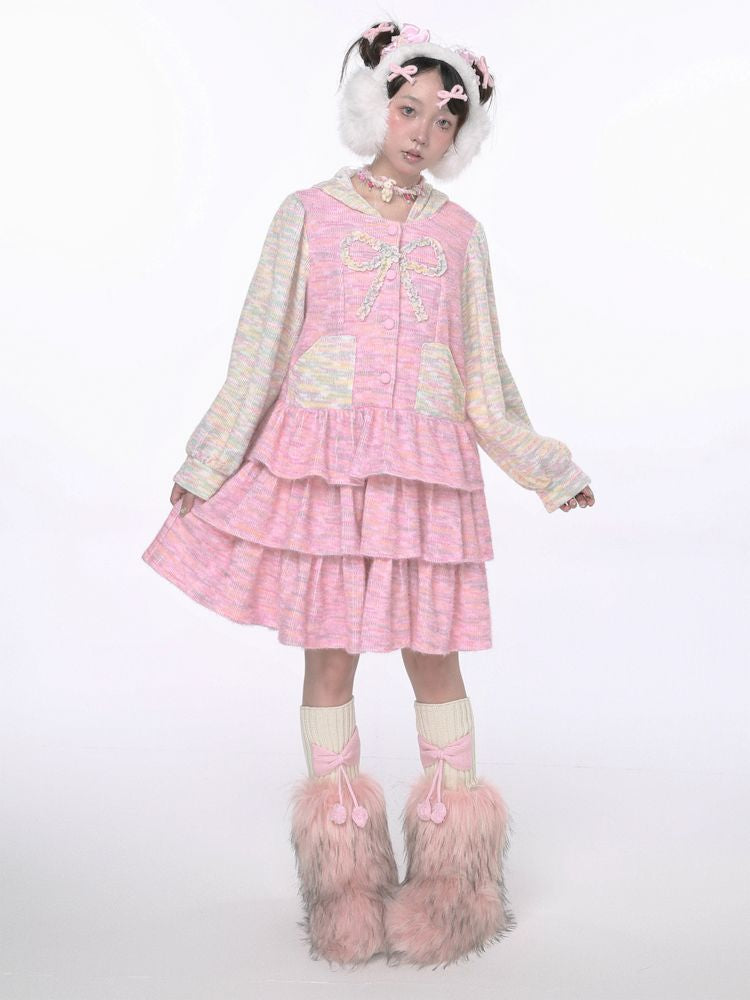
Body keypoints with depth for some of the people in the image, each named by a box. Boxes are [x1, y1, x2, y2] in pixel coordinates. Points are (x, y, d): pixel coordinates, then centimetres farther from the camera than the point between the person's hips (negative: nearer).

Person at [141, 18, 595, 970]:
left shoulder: (459, 232, 9)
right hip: (321, 456, -1)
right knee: (329, 654, 3)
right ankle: (344, 884, 18)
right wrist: (204, 468, 6)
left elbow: (483, 375, 13)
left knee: (434, 654, 3)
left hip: (427, 466, 1)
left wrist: (548, 467, 14)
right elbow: (260, 350, 6)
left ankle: (450, 873, 18)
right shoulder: (309, 212, 5)